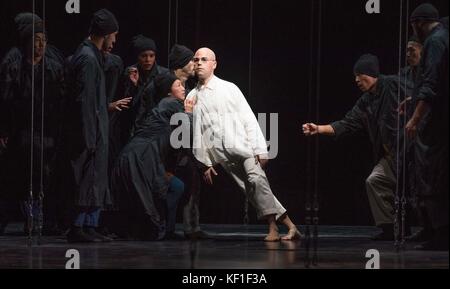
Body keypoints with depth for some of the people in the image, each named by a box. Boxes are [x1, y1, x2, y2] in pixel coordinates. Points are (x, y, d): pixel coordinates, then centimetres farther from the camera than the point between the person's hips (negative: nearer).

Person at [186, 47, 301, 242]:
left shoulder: (228, 88, 6)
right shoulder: (192, 98, 12)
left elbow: (249, 119, 2)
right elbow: (196, 132, 14)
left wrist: (260, 150, -5)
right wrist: (205, 163, 9)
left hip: (243, 145, -2)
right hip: (221, 153, 2)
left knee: (257, 180, -24)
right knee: (252, 190, -7)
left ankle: (273, 227, -21)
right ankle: (290, 227, -6)